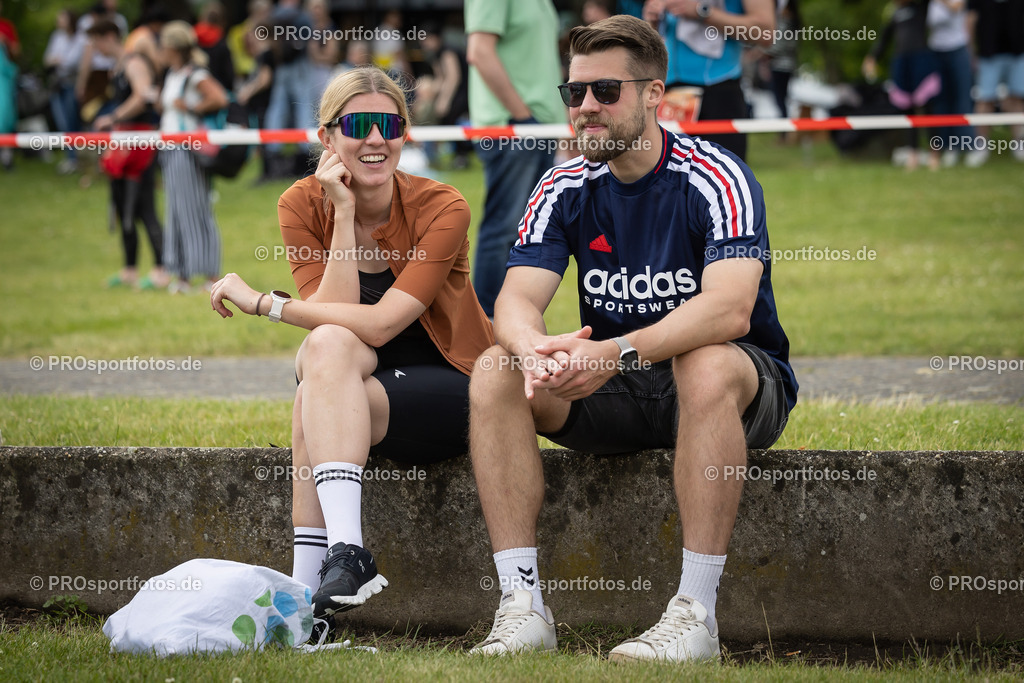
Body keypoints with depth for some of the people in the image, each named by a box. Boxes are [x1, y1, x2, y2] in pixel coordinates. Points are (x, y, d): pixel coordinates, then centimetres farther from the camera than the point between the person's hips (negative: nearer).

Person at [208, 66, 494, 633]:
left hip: (448, 393, -3)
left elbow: (379, 324, -24)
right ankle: (346, 555, -38)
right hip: (350, 392, 3)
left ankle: (308, 583, -38)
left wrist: (261, 303, -21)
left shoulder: (441, 208, -15)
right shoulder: (303, 205, -4)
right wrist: (345, 213, -20)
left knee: (315, 398, -30)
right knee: (328, 346, -31)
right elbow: (333, 320, -15)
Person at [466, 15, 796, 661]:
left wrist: (618, 353, -45)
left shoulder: (715, 178, -16)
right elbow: (516, 298, -11)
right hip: (613, 391, 5)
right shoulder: (564, 189, 0)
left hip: (746, 380, -5)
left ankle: (696, 613, -36)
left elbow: (730, 309, -31)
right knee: (495, 372, -19)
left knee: (707, 366, -39)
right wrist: (533, 347, -37)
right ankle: (523, 606, -24)